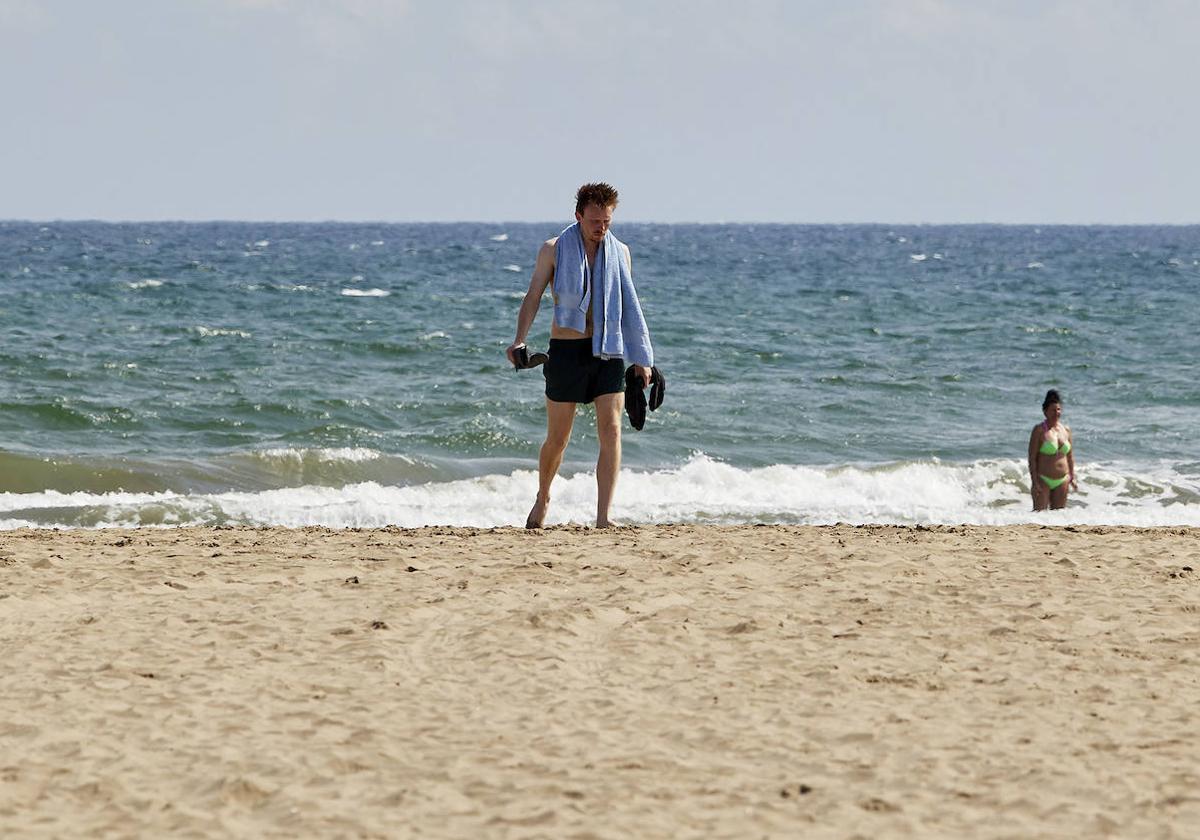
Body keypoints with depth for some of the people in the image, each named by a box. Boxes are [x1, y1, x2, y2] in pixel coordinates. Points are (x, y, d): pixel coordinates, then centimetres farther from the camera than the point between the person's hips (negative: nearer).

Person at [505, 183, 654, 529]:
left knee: (611, 430, -12)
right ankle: (542, 498, 33)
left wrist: (641, 358, 14)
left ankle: (603, 517, -15)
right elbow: (532, 298, -3)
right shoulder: (554, 250, -1)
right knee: (558, 438, 6)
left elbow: (629, 307, 16)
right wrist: (519, 341, -19)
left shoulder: (619, 252, 9)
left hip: (607, 351, 2)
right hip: (566, 351, -2)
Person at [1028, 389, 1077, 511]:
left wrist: (1072, 477, 10)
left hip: (1062, 481, 5)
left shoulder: (1066, 430, 8)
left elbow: (1070, 455, 16)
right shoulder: (1039, 430, -7)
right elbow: (1032, 457, -9)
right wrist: (1034, 481, -15)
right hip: (1043, 480, -5)